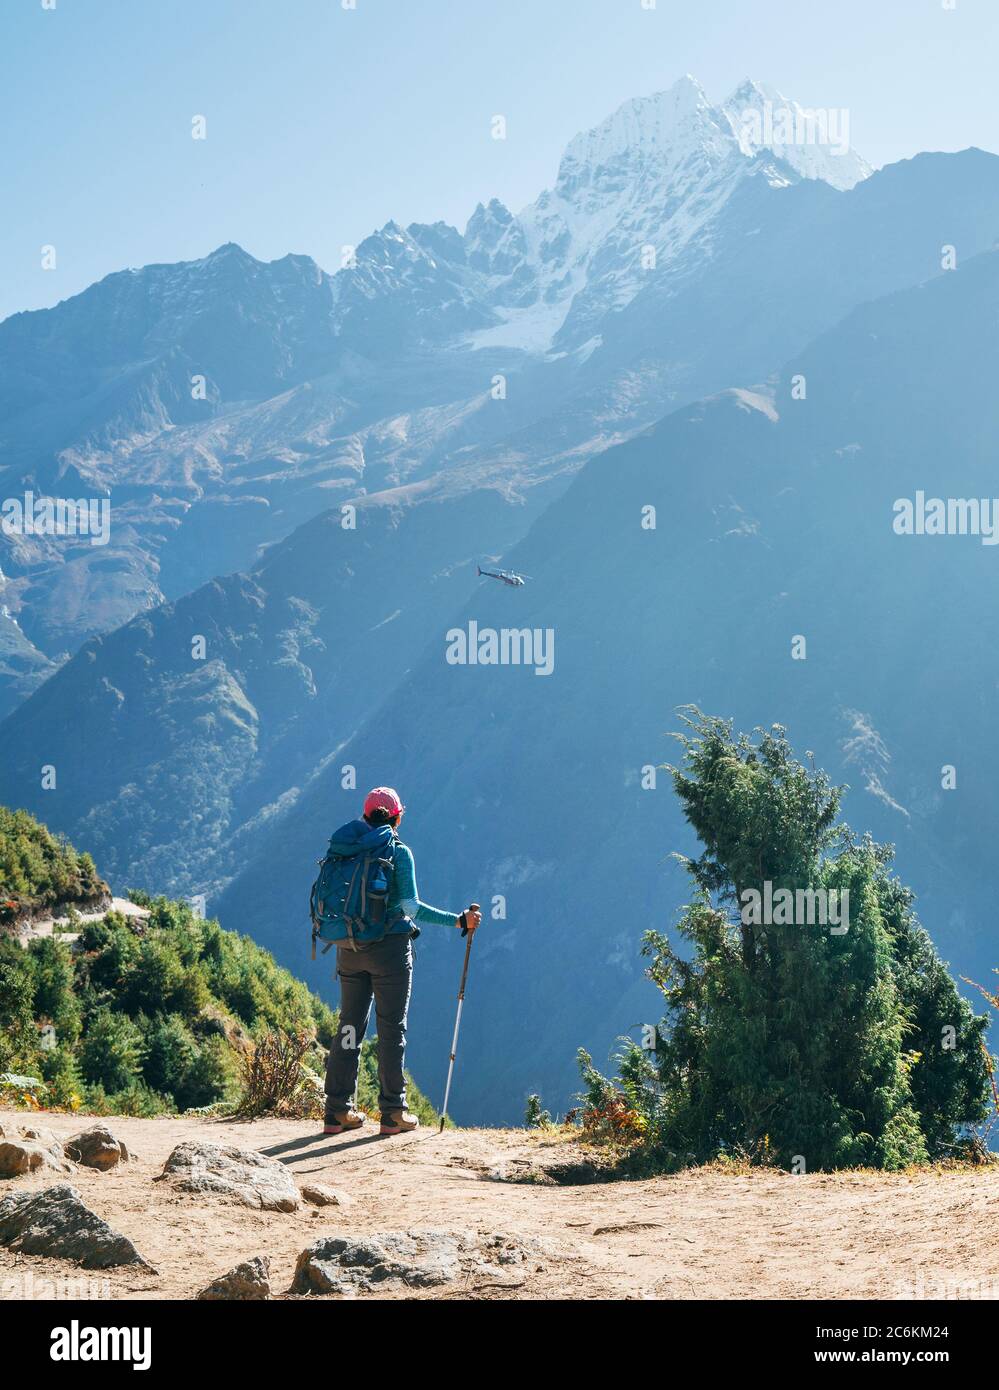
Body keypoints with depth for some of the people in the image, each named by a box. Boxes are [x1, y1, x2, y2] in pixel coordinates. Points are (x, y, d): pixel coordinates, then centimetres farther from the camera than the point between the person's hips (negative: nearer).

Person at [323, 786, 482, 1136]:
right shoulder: (398, 852, -8)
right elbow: (411, 906, -16)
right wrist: (458, 921, -12)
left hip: (350, 949, 5)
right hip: (389, 947, -4)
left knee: (349, 1025, 11)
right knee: (392, 1028, 3)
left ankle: (338, 1111, 12)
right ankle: (392, 1113, 5)